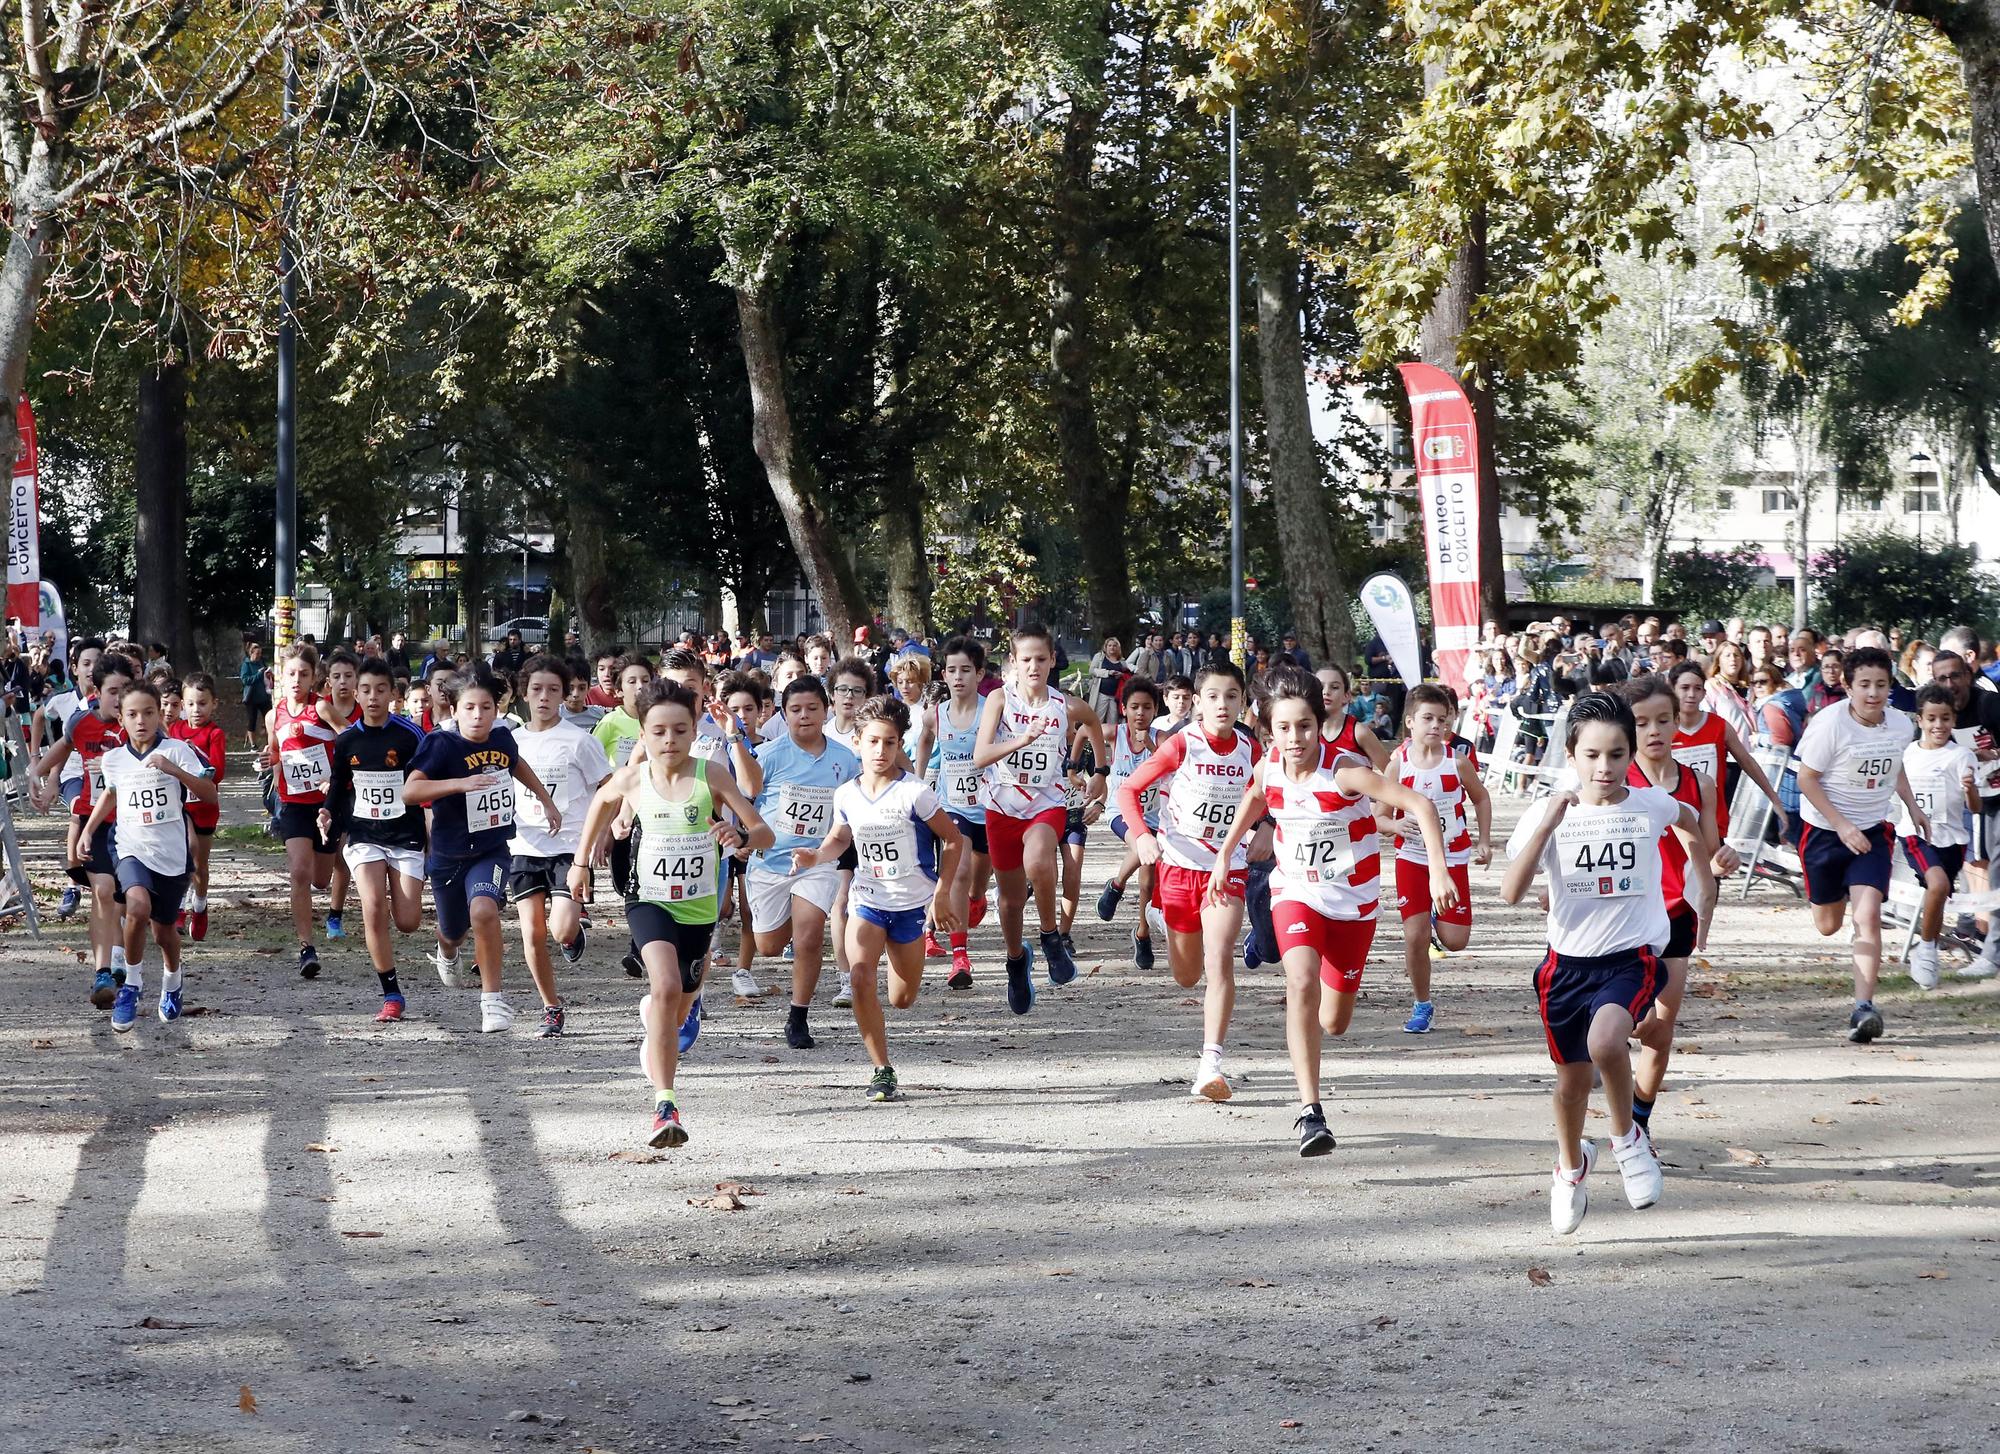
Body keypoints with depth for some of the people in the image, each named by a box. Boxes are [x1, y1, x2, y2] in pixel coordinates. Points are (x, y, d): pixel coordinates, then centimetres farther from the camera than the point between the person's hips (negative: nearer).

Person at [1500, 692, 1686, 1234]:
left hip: (1632, 957, -2)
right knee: (1572, 1080, 15)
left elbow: (1691, 819, 22)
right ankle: (1570, 1166, 46)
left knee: (1606, 1038, -31)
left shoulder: (1651, 805, -4)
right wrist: (1546, 825, -27)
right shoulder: (1550, 812, -8)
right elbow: (1511, 891, -20)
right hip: (1568, 960, 2)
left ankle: (1627, 1138, -4)